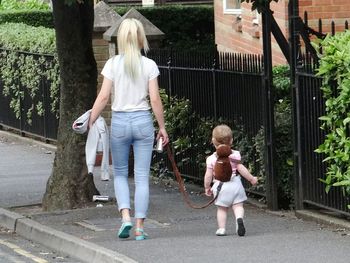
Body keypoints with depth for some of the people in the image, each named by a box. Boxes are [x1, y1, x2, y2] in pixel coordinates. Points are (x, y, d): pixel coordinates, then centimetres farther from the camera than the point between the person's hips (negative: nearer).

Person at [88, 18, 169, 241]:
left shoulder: (113, 64, -4)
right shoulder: (149, 65, -3)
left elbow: (104, 97, -6)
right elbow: (155, 100, -3)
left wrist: (91, 122, 2)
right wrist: (162, 127, 6)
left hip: (119, 121, 0)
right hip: (143, 121, 0)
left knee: (120, 173, 16)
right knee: (142, 176, 5)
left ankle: (126, 215, -4)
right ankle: (140, 228, 4)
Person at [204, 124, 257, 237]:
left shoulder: (211, 159, -3)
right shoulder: (235, 155, -2)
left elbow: (208, 175, -3)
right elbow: (241, 169, -6)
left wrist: (207, 188, 12)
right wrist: (251, 179, 5)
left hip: (220, 185, 0)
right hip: (235, 183, 0)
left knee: (222, 208, 12)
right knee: (238, 206, 3)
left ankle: (221, 228, 10)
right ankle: (239, 218, -25)